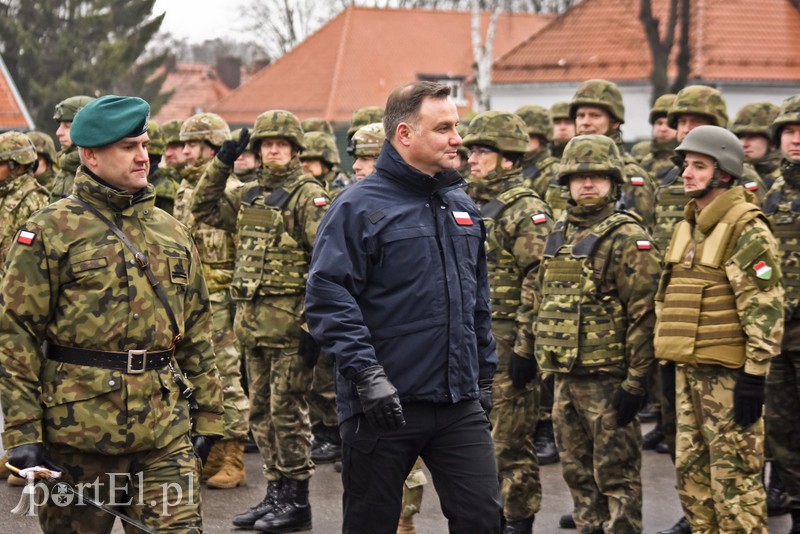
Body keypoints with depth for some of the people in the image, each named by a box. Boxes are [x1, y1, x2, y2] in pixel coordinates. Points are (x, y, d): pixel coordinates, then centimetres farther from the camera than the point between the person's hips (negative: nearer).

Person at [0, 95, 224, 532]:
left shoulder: (172, 233, 13)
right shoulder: (50, 231, -3)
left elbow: (196, 334, 19)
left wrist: (207, 415, 15)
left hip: (167, 431, 4)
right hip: (79, 430, -4)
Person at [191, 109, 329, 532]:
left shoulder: (308, 195, -8)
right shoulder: (248, 195, 14)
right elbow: (204, 209, 25)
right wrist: (220, 165, 11)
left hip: (288, 321, -7)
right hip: (251, 320, 8)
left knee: (287, 411, -3)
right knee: (261, 412, 12)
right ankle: (275, 493, 21)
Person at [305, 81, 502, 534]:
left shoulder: (462, 206, 13)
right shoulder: (360, 207, -9)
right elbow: (328, 298, -16)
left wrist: (485, 374, 19)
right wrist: (366, 374, -22)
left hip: (460, 404, 5)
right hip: (383, 406, -5)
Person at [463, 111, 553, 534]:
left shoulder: (528, 212, -12)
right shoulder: (475, 208, 15)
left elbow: (537, 285, -17)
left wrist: (524, 348, -21)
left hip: (507, 340, -8)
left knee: (511, 438, -3)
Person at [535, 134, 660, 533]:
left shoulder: (627, 239, -10)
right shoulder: (560, 234, 13)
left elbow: (644, 314, -15)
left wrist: (635, 382, -18)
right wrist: (550, 360, 19)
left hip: (608, 380, -7)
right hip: (566, 377, 8)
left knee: (617, 476, -1)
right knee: (577, 472, 14)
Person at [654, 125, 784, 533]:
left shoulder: (748, 231, -13)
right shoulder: (687, 226, 13)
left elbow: (765, 309, -17)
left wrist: (754, 375, -20)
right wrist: (668, 361, 19)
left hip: (729, 373, -8)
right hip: (689, 369, 8)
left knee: (735, 480, -3)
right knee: (691, 474, 13)